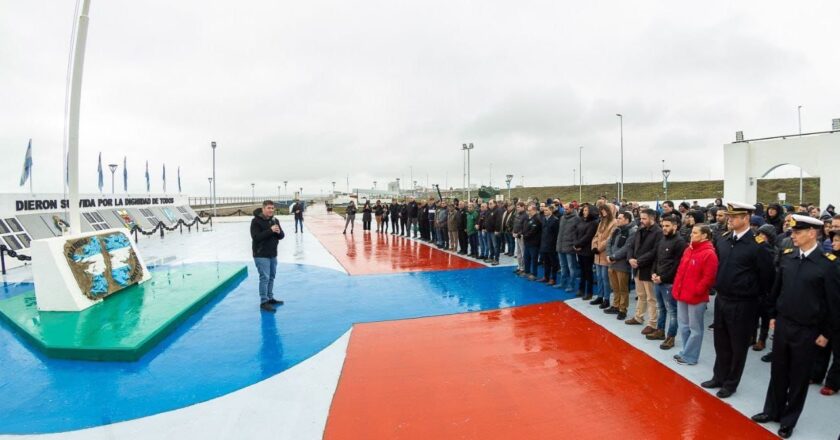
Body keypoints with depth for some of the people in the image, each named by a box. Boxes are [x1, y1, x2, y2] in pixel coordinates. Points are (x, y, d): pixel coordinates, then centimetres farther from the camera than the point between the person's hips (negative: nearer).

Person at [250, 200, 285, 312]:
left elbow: (282, 236, 9)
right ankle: (264, 302, -2)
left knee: (271, 277, 15)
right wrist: (270, 231, -27)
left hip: (273, 254, 7)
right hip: (261, 255, -7)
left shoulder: (275, 220, 8)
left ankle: (270, 298, 27)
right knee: (265, 277, -9)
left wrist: (279, 232, -14)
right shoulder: (256, 221, -12)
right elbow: (256, 237, -22)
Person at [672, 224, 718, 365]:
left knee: (695, 328, 5)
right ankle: (686, 352, 29)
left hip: (696, 297, -8)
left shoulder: (709, 254, -14)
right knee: (684, 325, 17)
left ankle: (689, 356, 14)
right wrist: (676, 288, 12)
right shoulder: (688, 250, 12)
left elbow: (708, 277, -17)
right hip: (682, 295, 8)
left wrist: (696, 291, -15)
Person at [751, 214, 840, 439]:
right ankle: (772, 410, 30)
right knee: (778, 371, 15)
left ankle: (789, 419, 27)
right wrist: (773, 315, 11)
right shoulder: (787, 257, -1)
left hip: (808, 331, -4)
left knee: (799, 377, 11)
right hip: (782, 325, 4)